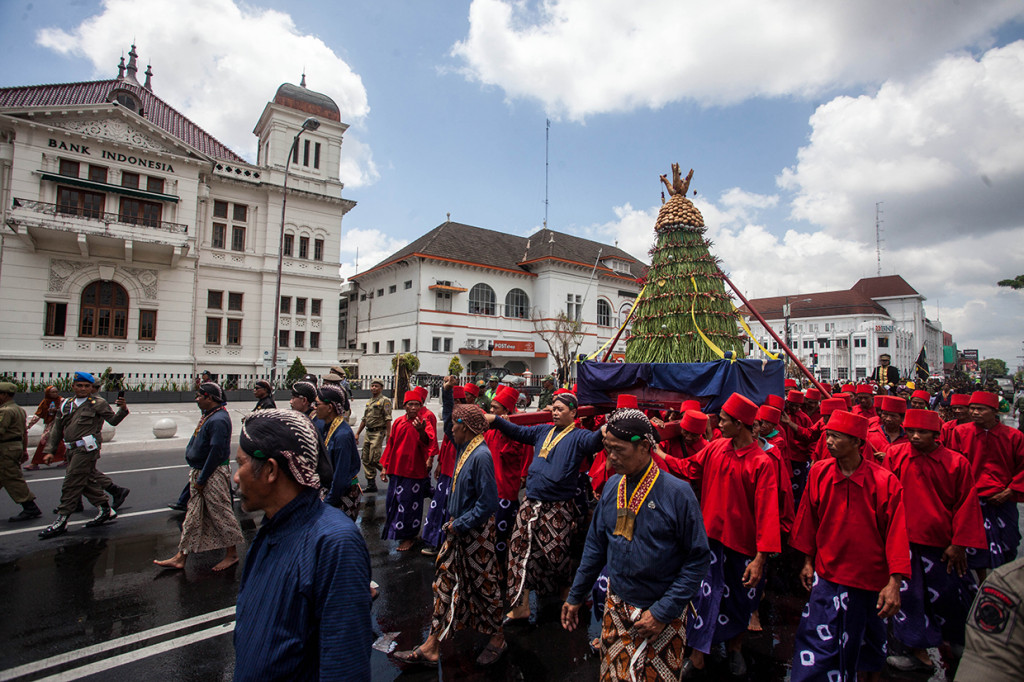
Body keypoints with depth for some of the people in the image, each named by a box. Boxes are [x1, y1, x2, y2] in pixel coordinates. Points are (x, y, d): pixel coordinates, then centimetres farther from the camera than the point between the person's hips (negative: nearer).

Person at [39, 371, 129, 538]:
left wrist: (122, 409, -22)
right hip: (72, 449, 6)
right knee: (88, 482, 11)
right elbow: (57, 429, 17)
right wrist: (49, 450, 11)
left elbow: (113, 421, -2)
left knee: (71, 484, -6)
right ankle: (105, 510, 23)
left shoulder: (97, 403, -1)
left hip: (87, 449, -6)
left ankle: (61, 521, 1)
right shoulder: (66, 404, 15)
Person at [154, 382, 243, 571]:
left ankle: (232, 554, 16)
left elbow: (216, 451, -25)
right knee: (194, 515, 16)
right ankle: (181, 558, 26)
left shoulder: (218, 419, -23)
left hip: (214, 474, -10)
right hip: (200, 471, 10)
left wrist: (201, 479, -18)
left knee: (220, 513, 2)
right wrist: (197, 475, 14)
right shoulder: (209, 415, 9)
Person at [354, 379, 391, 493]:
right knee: (366, 459, 8)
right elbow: (364, 419, 23)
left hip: (378, 432, -8)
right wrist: (357, 433, 19)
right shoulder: (369, 402, 18)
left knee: (374, 459, -13)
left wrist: (388, 436, -19)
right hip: (368, 432, 8)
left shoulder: (385, 400, -8)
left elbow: (388, 419, -14)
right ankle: (371, 485, 15)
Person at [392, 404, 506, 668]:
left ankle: (497, 638, 33)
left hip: (477, 533, -9)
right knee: (445, 581, 13)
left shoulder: (481, 455, -25)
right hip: (458, 528, 9)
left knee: (483, 583, 10)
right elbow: (448, 428, 24)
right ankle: (431, 647, 25)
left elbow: (488, 503, -26)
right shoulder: (465, 448, 1)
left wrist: (460, 525, -20)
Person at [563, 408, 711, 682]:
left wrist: (663, 612, -15)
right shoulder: (613, 485, -4)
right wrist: (575, 596, 9)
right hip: (616, 606, 4)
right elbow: (596, 544, 6)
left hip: (662, 614, -4)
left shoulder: (677, 493, -19)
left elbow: (698, 558, -13)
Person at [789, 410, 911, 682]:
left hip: (870, 578, -1)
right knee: (818, 639, 2)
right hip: (827, 573, 1)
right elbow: (808, 520, 2)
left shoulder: (885, 481, -16)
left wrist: (894, 583, -15)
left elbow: (896, 534, -12)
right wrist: (808, 561, 7)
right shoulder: (819, 472, -9)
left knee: (870, 637, 23)